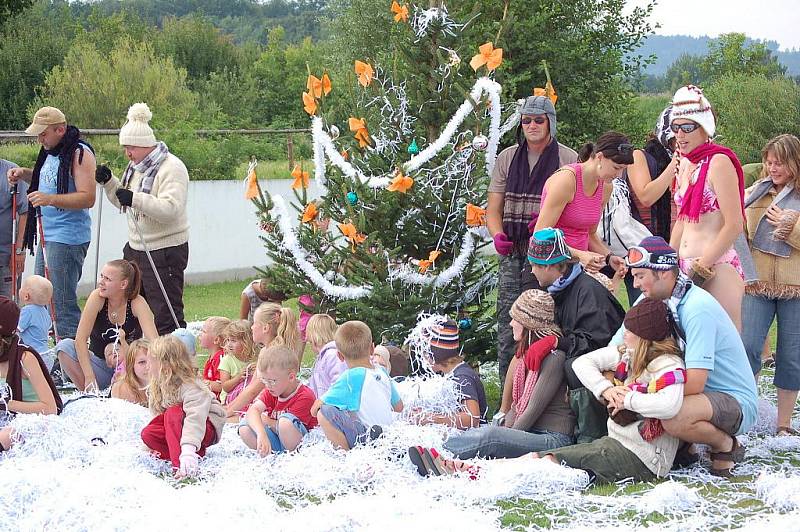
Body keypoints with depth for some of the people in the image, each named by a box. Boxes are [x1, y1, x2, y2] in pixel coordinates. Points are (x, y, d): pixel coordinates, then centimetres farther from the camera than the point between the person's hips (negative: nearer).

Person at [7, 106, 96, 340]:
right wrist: (24, 174, 15)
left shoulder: (79, 153, -13)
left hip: (67, 239, -10)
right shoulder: (50, 152, 15)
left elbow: (87, 198, -22)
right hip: (47, 235, 10)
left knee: (63, 303, -11)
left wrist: (51, 199, -32)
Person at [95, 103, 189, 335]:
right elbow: (122, 202, 23)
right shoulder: (136, 166, 12)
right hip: (135, 247, 9)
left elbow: (170, 209, -28)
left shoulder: (172, 168, -16)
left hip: (165, 251, -9)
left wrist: (135, 199, -37)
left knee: (165, 316, -8)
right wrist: (108, 182, 5)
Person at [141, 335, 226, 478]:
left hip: (206, 426, -8)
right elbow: (157, 415, 7)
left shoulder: (192, 388, -27)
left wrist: (188, 448, -53)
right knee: (148, 433, -17)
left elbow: (195, 418, -41)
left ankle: (181, 466, -42)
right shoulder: (158, 387, 0)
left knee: (173, 413, -35)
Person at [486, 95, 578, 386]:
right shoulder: (508, 158, 13)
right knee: (507, 330, 2)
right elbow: (493, 208, 12)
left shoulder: (569, 160, 3)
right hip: (513, 256, 3)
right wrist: (498, 235, -9)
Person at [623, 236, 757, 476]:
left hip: (736, 403, -9)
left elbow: (694, 384, -29)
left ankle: (726, 445, -6)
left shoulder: (698, 308, -24)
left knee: (674, 418, -37)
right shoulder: (653, 301, 1)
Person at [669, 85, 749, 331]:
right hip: (686, 266, 8)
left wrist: (702, 265, -11)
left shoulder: (719, 162, -9)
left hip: (717, 267, -8)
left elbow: (734, 225, -14)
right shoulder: (686, 164, 15)